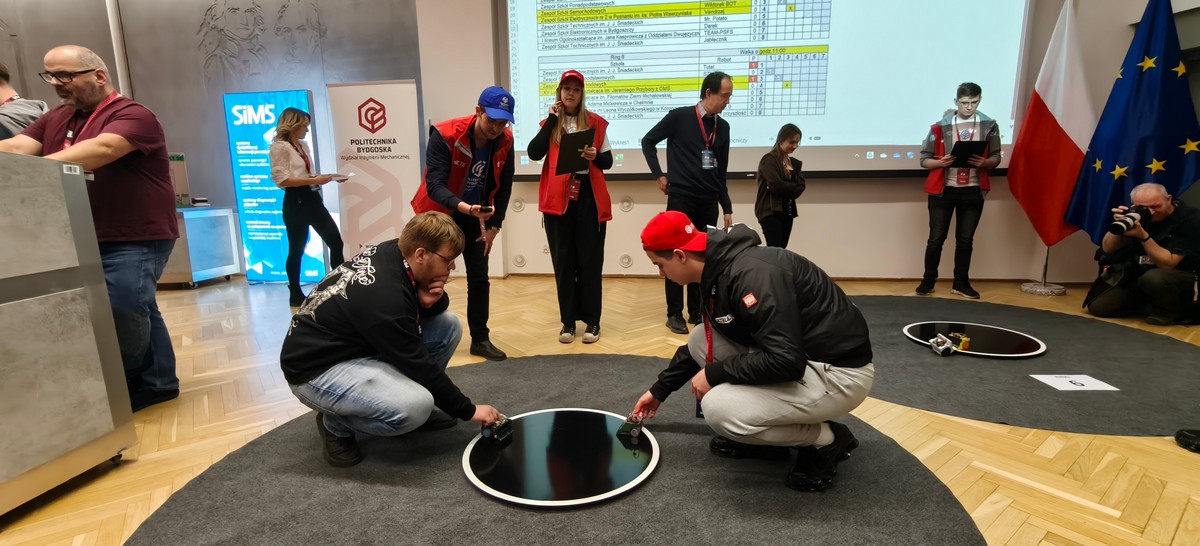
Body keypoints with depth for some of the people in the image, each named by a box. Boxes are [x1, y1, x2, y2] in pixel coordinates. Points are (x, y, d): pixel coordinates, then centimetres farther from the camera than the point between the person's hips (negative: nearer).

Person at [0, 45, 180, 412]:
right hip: (89, 240, 8)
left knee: (122, 313, -13)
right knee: (136, 311, 12)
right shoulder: (54, 119, 14)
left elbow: (100, 150, -26)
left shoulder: (133, 115, -10)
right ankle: (157, 382, 23)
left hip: (136, 239, -7)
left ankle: (122, 386, 9)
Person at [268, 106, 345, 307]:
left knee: (336, 241, 4)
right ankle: (295, 294, 15)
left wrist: (327, 177, 5)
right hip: (295, 202, -8)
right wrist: (314, 180, -22)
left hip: (312, 199, 8)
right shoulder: (279, 147, -9)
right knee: (297, 249, 2)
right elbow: (282, 179, -17)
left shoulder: (303, 146, 16)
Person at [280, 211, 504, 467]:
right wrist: (468, 410, -14)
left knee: (449, 324, -3)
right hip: (317, 368, -9)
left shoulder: (392, 252, -8)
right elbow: (420, 365, -25)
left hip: (357, 341, 9)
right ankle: (336, 424, -3)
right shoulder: (383, 295, -32)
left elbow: (438, 308, 8)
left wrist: (432, 300, -19)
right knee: (416, 406, -32)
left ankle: (400, 393, 10)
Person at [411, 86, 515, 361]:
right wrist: (466, 208, -49)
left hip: (477, 216, 4)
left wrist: (494, 226, -4)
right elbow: (434, 185, -33)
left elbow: (503, 186, -2)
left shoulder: (505, 142, -12)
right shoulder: (445, 135, -27)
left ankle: (480, 339, 17)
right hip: (439, 214, -4)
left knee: (479, 278, 5)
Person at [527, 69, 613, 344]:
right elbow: (534, 153, -7)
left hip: (589, 197, -1)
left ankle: (592, 321, 9)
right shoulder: (549, 123, 10)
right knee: (563, 261, 4)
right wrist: (551, 120, -8)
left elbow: (608, 161, 8)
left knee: (590, 260, 0)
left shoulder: (595, 122, 7)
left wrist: (595, 156, -13)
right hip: (557, 198, 1)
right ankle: (568, 321, 13)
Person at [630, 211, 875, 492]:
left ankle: (827, 440, 1)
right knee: (699, 340, 4)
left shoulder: (751, 273, -27)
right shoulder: (719, 270, 4)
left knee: (719, 408, -23)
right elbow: (706, 345, 20)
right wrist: (659, 390, 26)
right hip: (798, 355, 9)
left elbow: (786, 361, -31)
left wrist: (714, 374, -17)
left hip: (838, 372, -9)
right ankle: (762, 434, 13)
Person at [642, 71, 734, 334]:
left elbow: (721, 172, 14)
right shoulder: (679, 117, -4)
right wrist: (659, 175, -3)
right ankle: (674, 314, 8)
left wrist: (727, 207, 12)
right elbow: (648, 141, 4)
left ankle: (697, 311, 18)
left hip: (708, 201, 5)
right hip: (681, 198, -5)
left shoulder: (723, 127, 10)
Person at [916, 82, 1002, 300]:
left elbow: (996, 158, 6)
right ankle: (928, 281, 14)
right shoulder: (940, 126, -4)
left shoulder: (989, 126, 2)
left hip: (973, 191, 2)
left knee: (965, 239, 8)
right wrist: (942, 162, -22)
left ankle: (961, 283, 19)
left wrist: (984, 162, -16)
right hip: (942, 189, -2)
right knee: (936, 238, 2)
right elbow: (924, 160, -2)